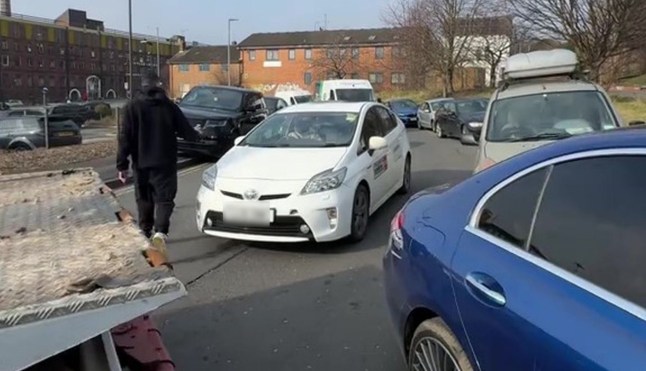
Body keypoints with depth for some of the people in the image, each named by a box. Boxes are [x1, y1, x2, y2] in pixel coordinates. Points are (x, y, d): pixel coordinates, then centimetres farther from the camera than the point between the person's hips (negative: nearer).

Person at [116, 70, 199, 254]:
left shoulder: (132, 107, -1)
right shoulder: (169, 106, 0)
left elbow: (125, 137, -7)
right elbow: (185, 131, 4)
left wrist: (122, 164, -4)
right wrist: (197, 136, 27)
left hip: (141, 163, 1)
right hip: (164, 162, -1)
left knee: (144, 199, 17)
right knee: (164, 198, 0)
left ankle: (145, 233, 29)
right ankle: (160, 232, -21)